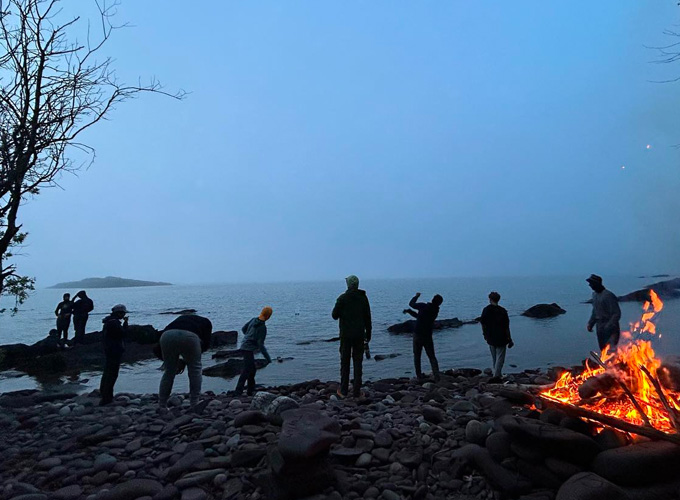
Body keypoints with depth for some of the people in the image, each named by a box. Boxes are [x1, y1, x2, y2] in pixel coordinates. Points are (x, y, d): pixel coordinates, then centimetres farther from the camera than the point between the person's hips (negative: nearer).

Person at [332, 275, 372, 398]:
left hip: (345, 334, -2)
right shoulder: (363, 298, 1)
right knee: (358, 362, 7)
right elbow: (367, 317, 4)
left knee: (345, 362, 7)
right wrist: (368, 334, 12)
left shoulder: (342, 298, -9)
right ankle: (357, 391, 9)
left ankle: (343, 390, 10)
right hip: (359, 334, 2)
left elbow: (335, 315, -7)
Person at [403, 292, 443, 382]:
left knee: (417, 356, 13)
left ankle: (419, 375, 17)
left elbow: (411, 304, 1)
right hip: (428, 337, 3)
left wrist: (416, 296, 17)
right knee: (432, 357, 11)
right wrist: (409, 311, 13)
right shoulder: (435, 312, 2)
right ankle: (436, 376, -1)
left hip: (417, 336, -3)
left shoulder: (423, 306, -14)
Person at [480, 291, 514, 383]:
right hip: (501, 339, -3)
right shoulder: (502, 311, -12)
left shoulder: (486, 310, -3)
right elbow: (506, 327, -10)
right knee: (500, 358, 3)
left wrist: (485, 334, 17)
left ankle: (498, 375, 26)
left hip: (491, 338, 3)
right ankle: (496, 375, -3)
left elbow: (483, 324, 2)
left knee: (494, 358, 17)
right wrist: (509, 339, -2)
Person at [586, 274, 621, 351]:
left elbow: (616, 314, -18)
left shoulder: (608, 295, -17)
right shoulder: (595, 294, 9)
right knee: (603, 350, 15)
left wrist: (609, 326, -25)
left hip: (610, 328, -8)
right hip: (599, 327, 8)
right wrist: (590, 323, 12)